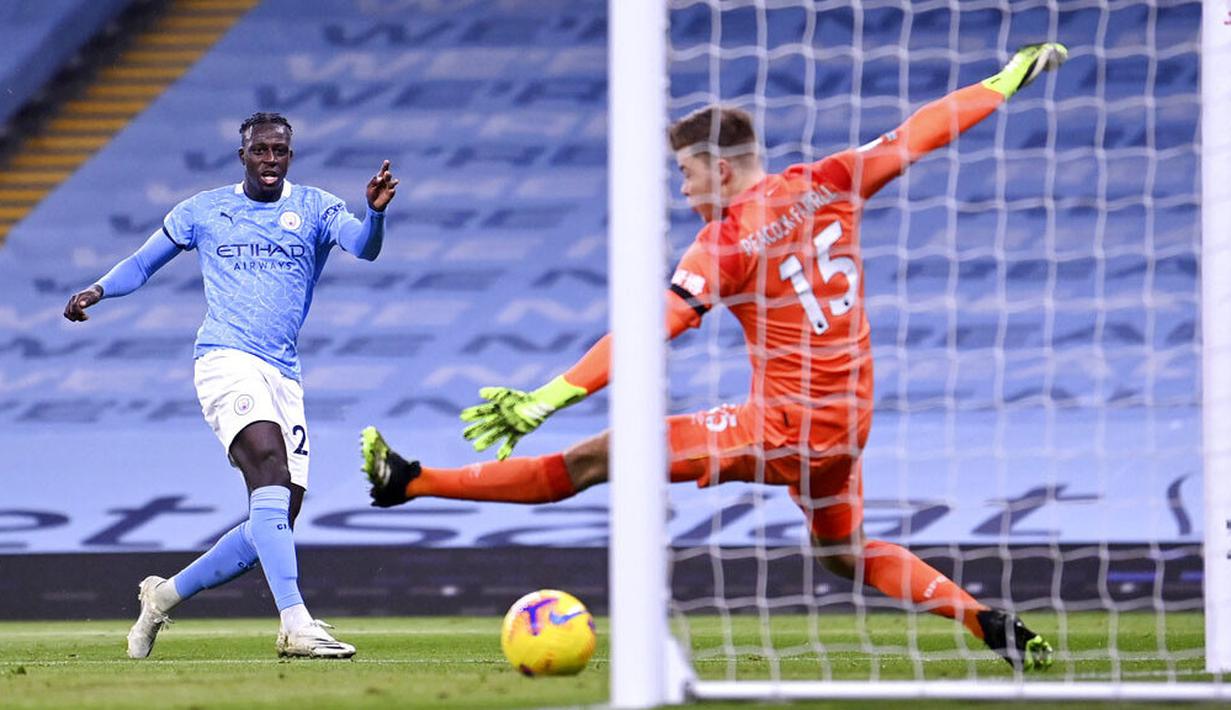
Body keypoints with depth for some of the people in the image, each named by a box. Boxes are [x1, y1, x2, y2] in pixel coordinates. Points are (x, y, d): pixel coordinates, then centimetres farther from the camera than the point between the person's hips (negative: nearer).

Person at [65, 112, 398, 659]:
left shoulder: (314, 208, 11)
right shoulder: (203, 211, 11)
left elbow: (364, 247, -7)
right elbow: (143, 263, 20)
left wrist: (376, 211, -29)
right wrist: (97, 291, 0)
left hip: (284, 375, 4)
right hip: (225, 361, -4)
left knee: (274, 525, 3)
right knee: (270, 472, -28)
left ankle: (165, 595, 25)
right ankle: (296, 624, -40)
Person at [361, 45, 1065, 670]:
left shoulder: (725, 243, -14)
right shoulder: (824, 185, 1)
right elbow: (917, 134, 10)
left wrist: (543, 400, -27)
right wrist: (1009, 78, 24)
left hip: (782, 428, -7)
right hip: (847, 427, 7)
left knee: (595, 460, -6)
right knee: (847, 551, 31)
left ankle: (412, 482, -5)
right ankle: (991, 623, 19)